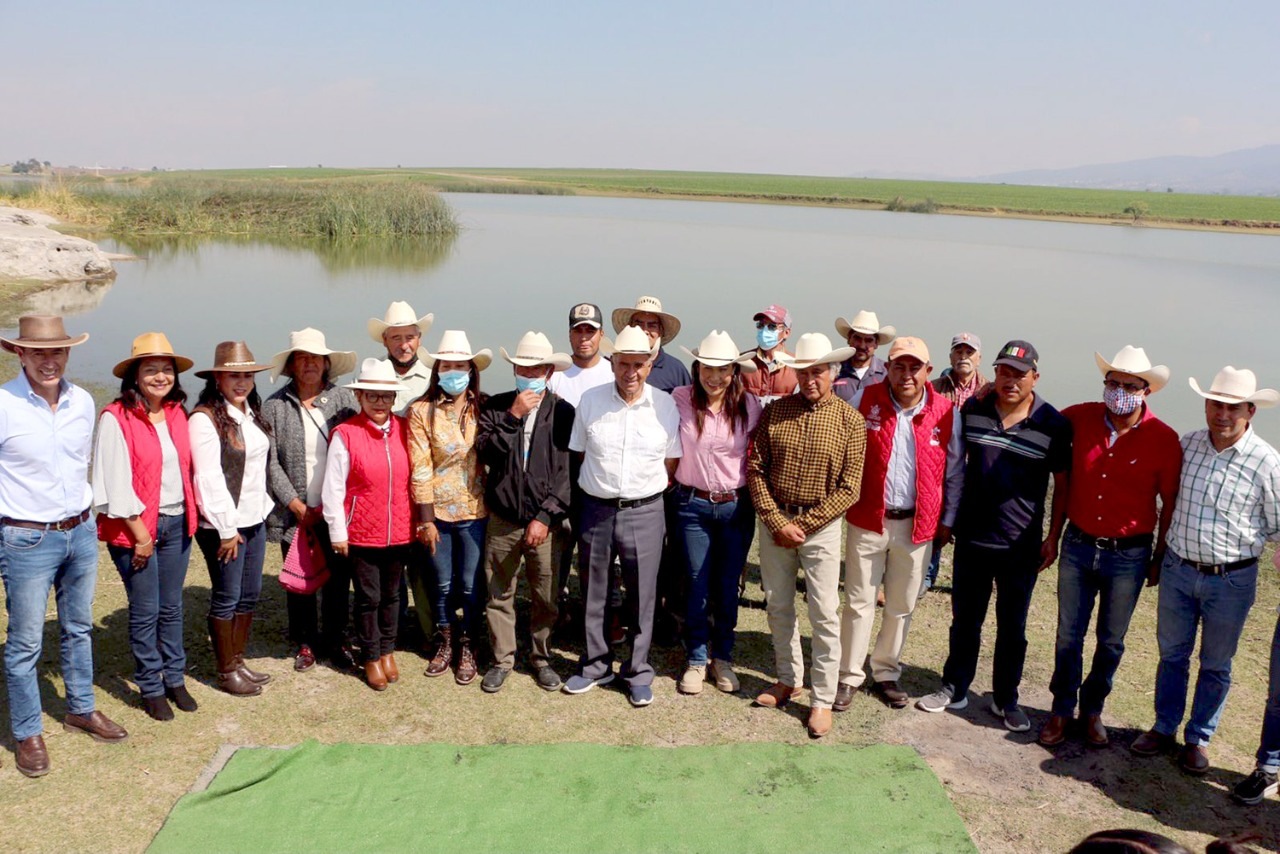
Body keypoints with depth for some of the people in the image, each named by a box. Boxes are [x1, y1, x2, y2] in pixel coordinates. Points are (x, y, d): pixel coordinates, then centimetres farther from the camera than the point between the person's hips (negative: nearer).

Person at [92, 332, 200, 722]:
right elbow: (116, 484, -15)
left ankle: (175, 678, 28)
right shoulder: (116, 418, -14)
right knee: (146, 611, 5)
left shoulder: (177, 413, 5)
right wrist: (140, 534, -13)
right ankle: (151, 688, 19)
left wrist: (189, 516, 7)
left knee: (172, 607, 15)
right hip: (135, 528, -5)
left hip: (176, 523, 5)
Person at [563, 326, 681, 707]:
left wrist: (646, 491, 3)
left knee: (642, 596, 7)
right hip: (596, 509, 1)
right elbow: (579, 452, 9)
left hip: (644, 512, -1)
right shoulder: (590, 400, -1)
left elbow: (672, 461, 7)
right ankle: (595, 665, 29)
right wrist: (601, 486, 4)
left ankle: (638, 673, 22)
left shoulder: (665, 405, -3)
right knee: (593, 593, 12)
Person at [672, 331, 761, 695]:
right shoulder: (681, 399, -9)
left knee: (728, 587, 11)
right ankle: (696, 661, 23)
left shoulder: (748, 404, -6)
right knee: (697, 586, 7)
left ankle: (723, 659, 28)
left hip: (736, 505, 1)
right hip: (692, 504, -1)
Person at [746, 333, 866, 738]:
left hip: (820, 526, -3)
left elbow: (849, 489, -7)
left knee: (824, 614, 1)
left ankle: (822, 699, 14)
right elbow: (755, 470, 0)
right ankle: (789, 679, 32)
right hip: (773, 521, 3)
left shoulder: (850, 421, -6)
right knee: (777, 605, 13)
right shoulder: (774, 411, 0)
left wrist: (803, 524, -12)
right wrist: (777, 522, -10)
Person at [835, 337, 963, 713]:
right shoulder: (866, 399, -6)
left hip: (917, 525, 1)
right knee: (859, 602, 6)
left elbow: (954, 472, 6)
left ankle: (886, 673, 30)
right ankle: (849, 677, 18)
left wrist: (947, 520, 7)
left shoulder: (944, 412, -3)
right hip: (867, 520, -1)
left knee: (901, 606, 13)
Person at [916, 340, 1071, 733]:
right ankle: (955, 688, 30)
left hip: (1021, 545, -2)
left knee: (1012, 626, 12)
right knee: (965, 619, 15)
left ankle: (1006, 699, 27)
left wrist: (1053, 537, -3)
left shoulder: (1054, 425, -9)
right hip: (971, 538, 2)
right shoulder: (973, 410, -2)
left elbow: (1062, 485, -1)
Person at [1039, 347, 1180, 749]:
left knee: (1111, 642, 14)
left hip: (1128, 554, -1)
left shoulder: (1164, 439, -11)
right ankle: (1062, 709, 27)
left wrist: (1158, 559, 1)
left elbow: (1170, 502, -2)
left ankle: (1093, 709, 33)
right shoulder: (1080, 418, -6)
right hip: (1078, 545, 1)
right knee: (1068, 636, 11)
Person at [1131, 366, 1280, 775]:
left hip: (1231, 579, -3)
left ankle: (1198, 739, 30)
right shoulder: (1187, 445, -2)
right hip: (1178, 569, 3)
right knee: (1172, 654, 16)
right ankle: (1164, 728, 33)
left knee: (1216, 665, 13)